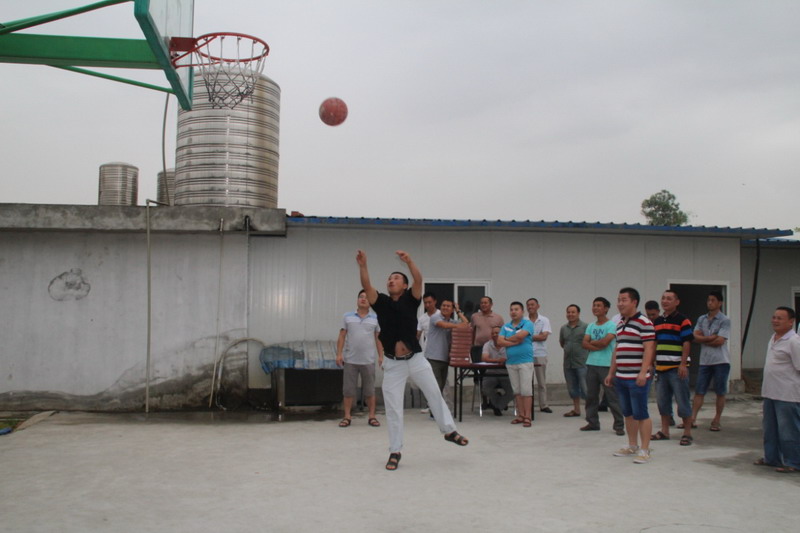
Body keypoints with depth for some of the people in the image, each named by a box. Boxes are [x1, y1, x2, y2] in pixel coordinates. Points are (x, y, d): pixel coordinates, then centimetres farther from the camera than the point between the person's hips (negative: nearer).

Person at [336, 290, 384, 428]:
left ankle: (372, 416, 14)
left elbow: (378, 339, 8)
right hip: (350, 360, 0)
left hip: (368, 361, 0)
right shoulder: (347, 317, 5)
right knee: (348, 390, 4)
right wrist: (339, 354, -3)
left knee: (370, 390, 5)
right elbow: (342, 337, 5)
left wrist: (381, 356, 2)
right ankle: (347, 417, 14)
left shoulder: (375, 318, 7)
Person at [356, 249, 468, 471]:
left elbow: (419, 280, -18)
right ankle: (395, 451, 12)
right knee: (392, 407, 2)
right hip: (392, 363, 1)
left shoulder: (410, 300, -1)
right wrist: (362, 265, -29)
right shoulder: (381, 302, 2)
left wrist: (409, 261, -34)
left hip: (416, 359, 0)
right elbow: (367, 286, -14)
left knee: (435, 394, 10)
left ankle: (449, 430, 30)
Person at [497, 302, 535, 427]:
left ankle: (527, 417, -4)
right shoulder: (505, 327, 12)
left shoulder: (527, 324, -1)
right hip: (510, 362, 5)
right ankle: (520, 415, 15)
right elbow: (499, 342, -1)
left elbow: (520, 336, -18)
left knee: (526, 390, -6)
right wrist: (515, 342, -11)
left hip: (525, 361, -5)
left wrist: (507, 339, -1)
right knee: (516, 391, 8)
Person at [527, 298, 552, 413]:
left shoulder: (544, 320, 4)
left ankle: (543, 405, 14)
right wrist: (537, 336, -8)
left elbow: (544, 336, -7)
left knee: (542, 382, 6)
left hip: (540, 354, 0)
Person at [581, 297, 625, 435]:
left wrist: (592, 342, -1)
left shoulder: (611, 325, -5)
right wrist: (598, 346, -11)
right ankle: (592, 422, 21)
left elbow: (605, 341, -17)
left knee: (612, 396, -4)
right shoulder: (590, 326, 13)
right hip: (591, 364, 6)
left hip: (606, 365, -6)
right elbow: (585, 343, 3)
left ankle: (619, 425, 2)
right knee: (591, 395, 11)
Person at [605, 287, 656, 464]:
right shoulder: (620, 324, 17)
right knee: (628, 414, 13)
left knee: (640, 414, -4)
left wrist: (643, 372, -22)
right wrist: (611, 373, 20)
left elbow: (649, 349, -15)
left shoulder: (644, 322, -9)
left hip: (637, 378, -8)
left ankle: (644, 450, 3)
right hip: (621, 377, 8)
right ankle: (632, 446, 23)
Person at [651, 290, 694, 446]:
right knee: (663, 401, 11)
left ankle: (687, 433, 6)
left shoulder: (683, 321, -6)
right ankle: (664, 431, 20)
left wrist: (683, 364, -17)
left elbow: (687, 343, -11)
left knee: (682, 401, -2)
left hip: (677, 368, -7)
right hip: (660, 367, 7)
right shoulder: (657, 322, 14)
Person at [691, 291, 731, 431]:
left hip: (721, 361, -4)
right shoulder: (701, 319, 11)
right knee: (699, 391, 1)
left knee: (720, 392, 5)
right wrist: (711, 338, -12)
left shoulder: (725, 321, -4)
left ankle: (716, 420, 14)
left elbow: (720, 341, -14)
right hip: (705, 361, 4)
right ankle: (693, 418, 1)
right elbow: (696, 337, 0)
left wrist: (703, 339, -4)